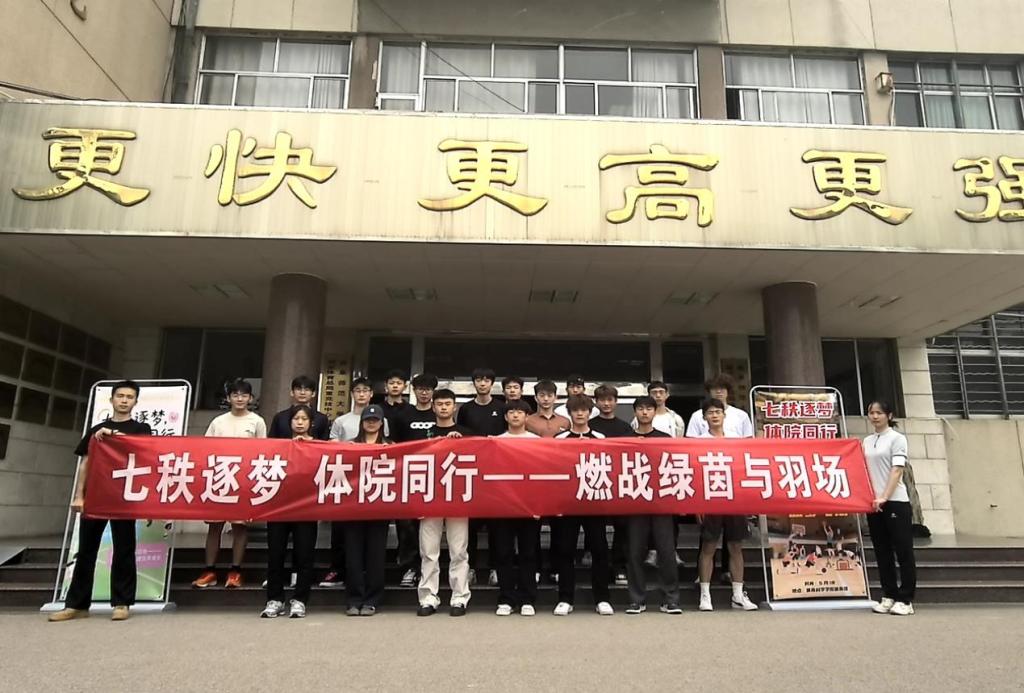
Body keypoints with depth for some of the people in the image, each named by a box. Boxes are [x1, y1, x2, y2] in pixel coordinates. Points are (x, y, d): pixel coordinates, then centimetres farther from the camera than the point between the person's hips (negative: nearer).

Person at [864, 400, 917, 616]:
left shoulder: (897, 438, -3)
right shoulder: (867, 441, 14)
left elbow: (897, 470, -12)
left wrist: (884, 497, -20)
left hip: (895, 502, -6)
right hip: (873, 503, 6)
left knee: (903, 551, 1)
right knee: (883, 553, 9)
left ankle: (905, 600, 6)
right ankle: (889, 596, 17)